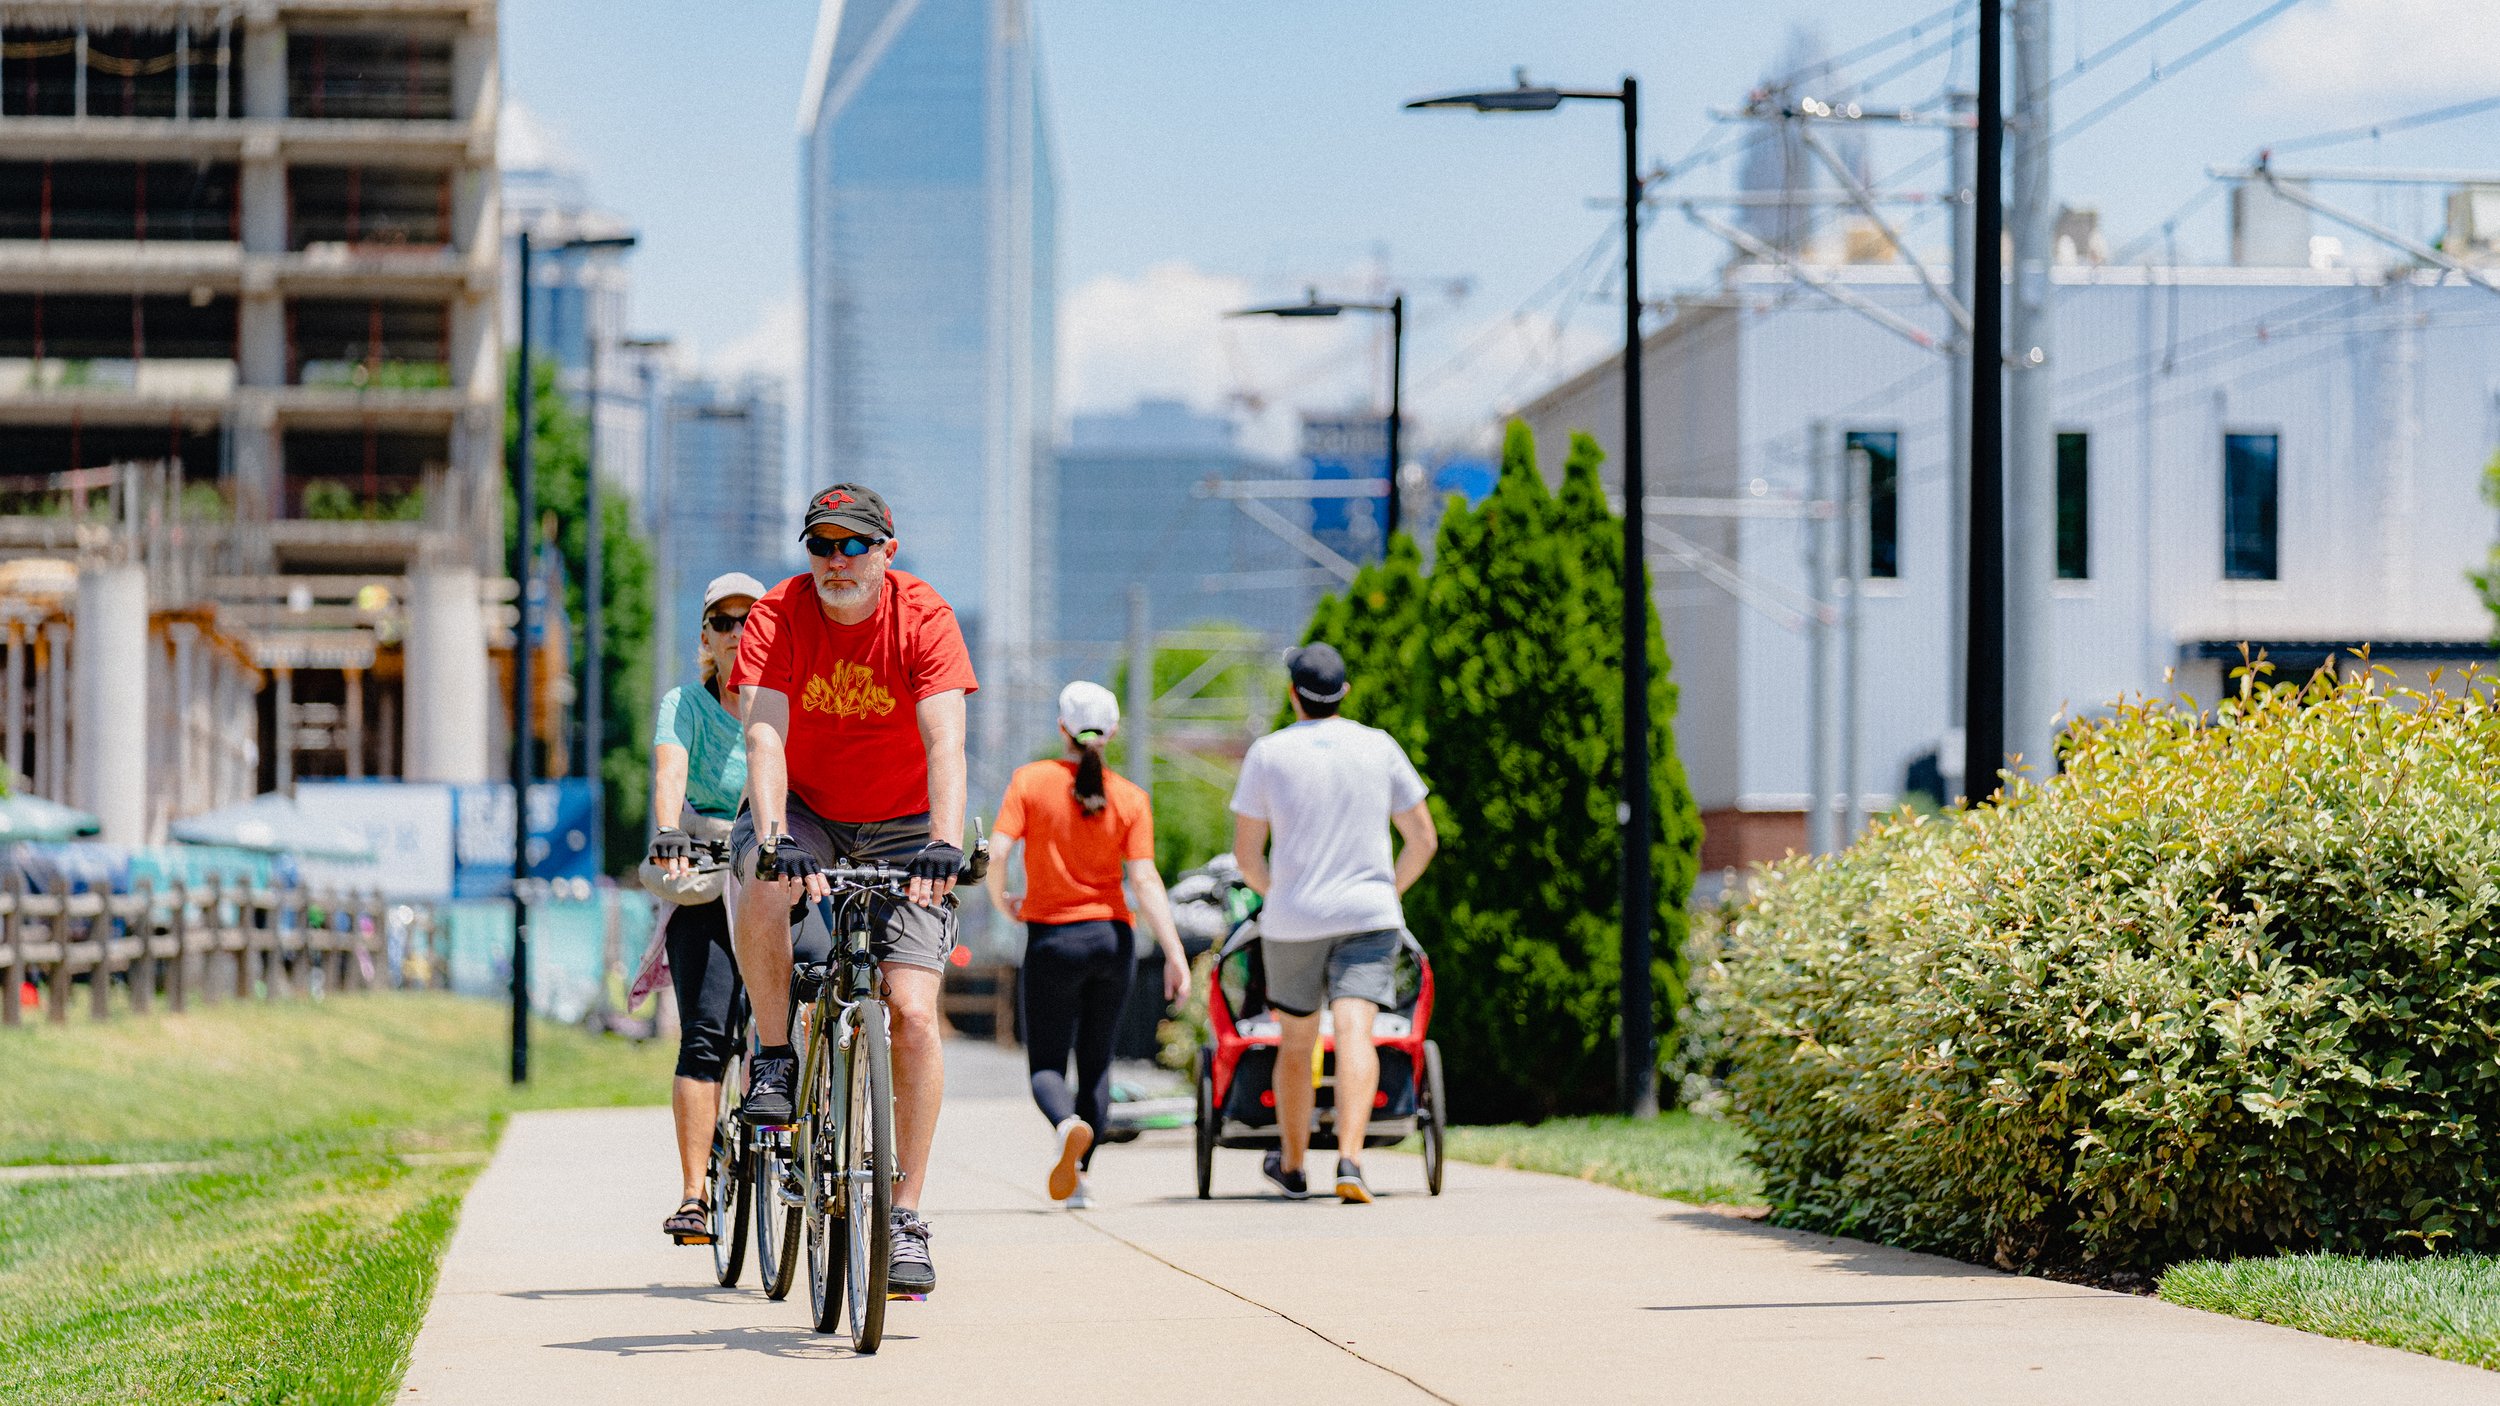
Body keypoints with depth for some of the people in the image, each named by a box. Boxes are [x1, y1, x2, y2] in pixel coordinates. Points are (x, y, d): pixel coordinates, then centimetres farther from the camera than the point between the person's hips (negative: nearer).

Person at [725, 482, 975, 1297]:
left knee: (913, 1012, -14)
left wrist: (945, 843, -42)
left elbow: (944, 741, -27)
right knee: (762, 887, -35)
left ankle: (906, 1214, -6)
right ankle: (775, 1059, -13)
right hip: (805, 809, 1)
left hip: (901, 826, -1)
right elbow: (765, 735, -25)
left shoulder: (923, 617, -17)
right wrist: (772, 838, -42)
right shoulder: (779, 616, -15)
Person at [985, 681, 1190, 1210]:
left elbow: (996, 855, -12)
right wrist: (1174, 954, -12)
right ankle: (1079, 1178, 11)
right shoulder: (1130, 798, -2)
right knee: (1096, 1063, 15)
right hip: (1112, 938, 2)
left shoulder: (1031, 780, -6)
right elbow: (1145, 880, -10)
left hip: (1052, 938, -2)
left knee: (1046, 1065, 3)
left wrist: (1002, 902, 8)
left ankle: (1069, 1125, -29)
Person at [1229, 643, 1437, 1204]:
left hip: (1293, 920, 0)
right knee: (1354, 1033, -10)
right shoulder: (1380, 748, 3)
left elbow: (1246, 853, 2)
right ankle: (1350, 1159, -29)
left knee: (1296, 1041, 16)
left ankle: (1291, 1164, 30)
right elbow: (1423, 840, 6)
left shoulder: (1268, 754, -1)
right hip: (1370, 916, 0)